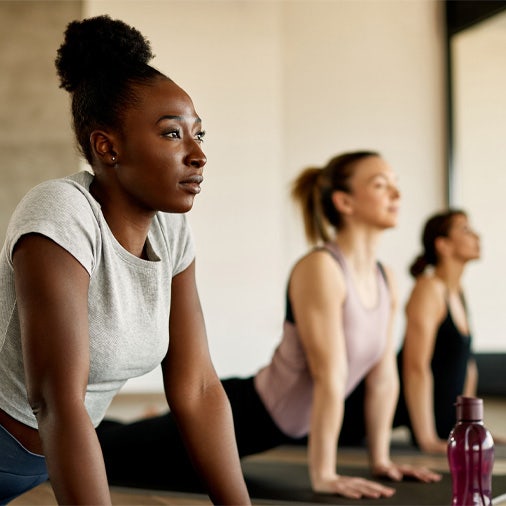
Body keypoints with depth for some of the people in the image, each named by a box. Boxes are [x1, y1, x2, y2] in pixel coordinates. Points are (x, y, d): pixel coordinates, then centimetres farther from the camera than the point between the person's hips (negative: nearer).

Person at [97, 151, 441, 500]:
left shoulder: (386, 279, -1)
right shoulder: (319, 269, -26)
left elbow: (384, 374, 6)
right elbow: (328, 378, -29)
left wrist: (381, 460, 7)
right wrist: (323, 476, -29)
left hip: (278, 426, 9)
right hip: (240, 415, -9)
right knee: (121, 452, 11)